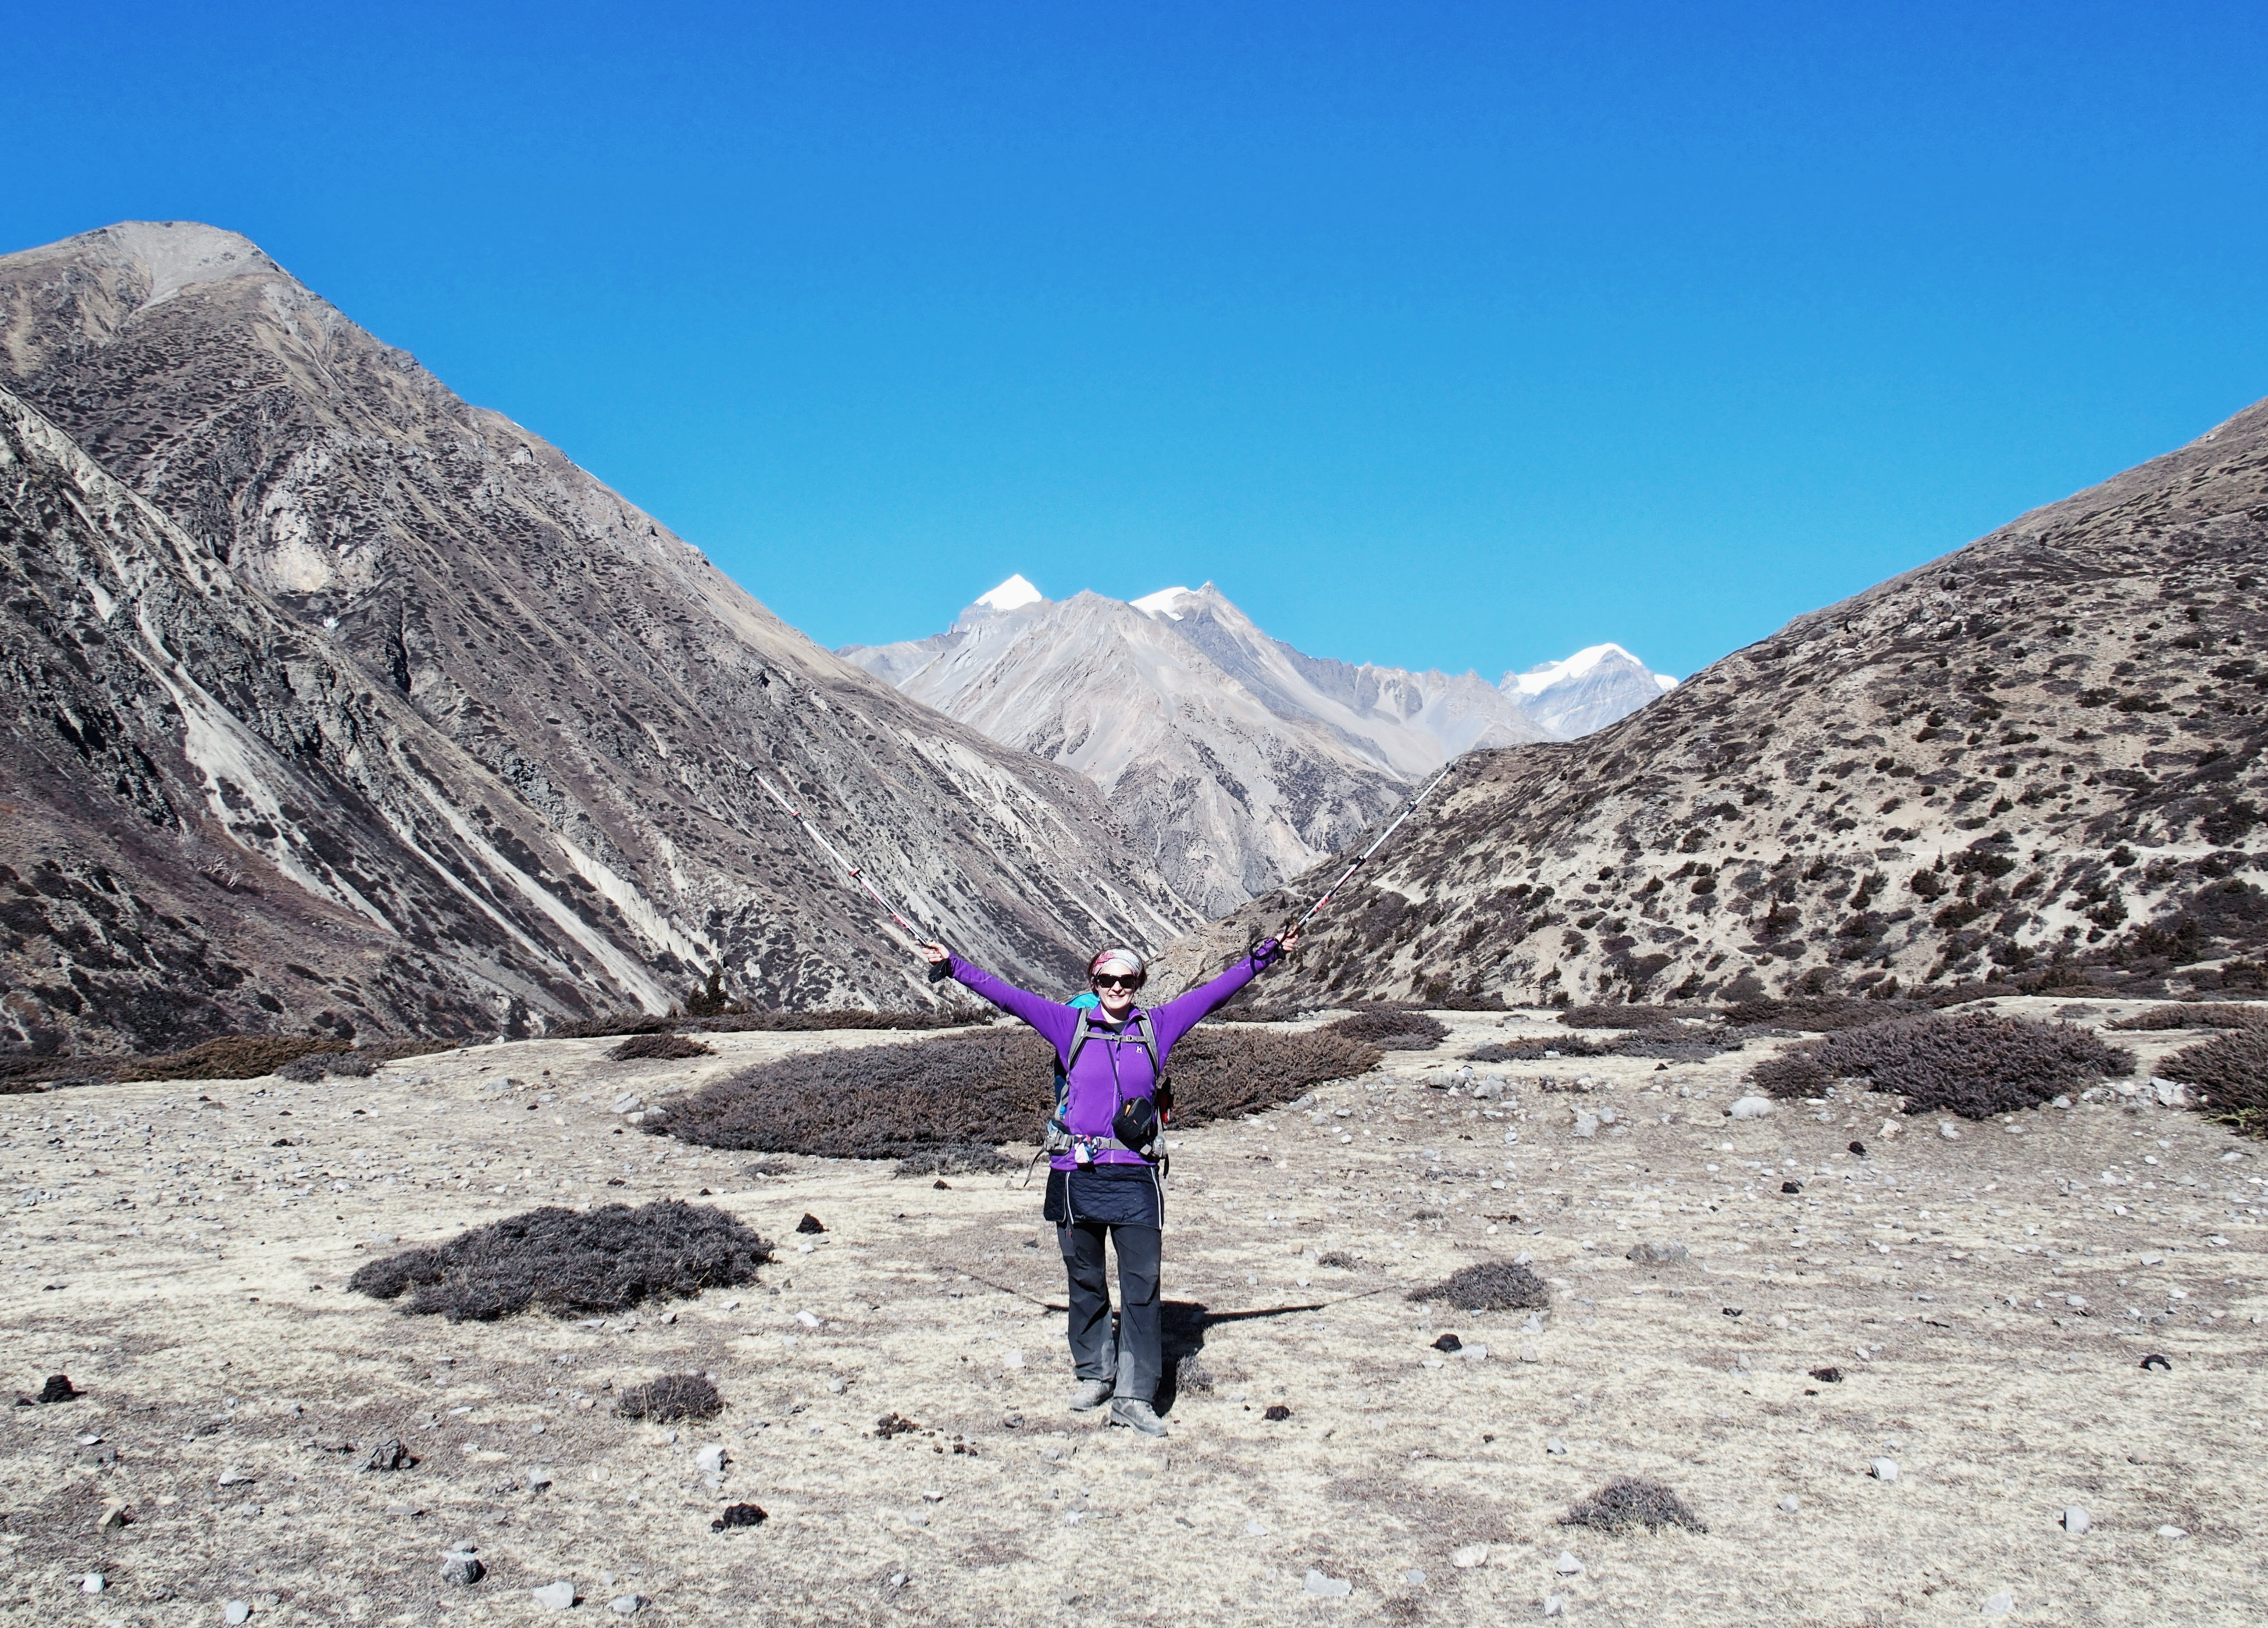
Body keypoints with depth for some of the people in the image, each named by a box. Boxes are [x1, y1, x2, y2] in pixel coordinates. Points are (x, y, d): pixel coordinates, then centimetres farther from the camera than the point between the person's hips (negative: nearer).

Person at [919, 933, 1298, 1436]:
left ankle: (1134, 1396, 3)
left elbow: (1215, 991, 12)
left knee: (1142, 1287, -3)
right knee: (1085, 1282, 12)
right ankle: (1093, 1374, 30)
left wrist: (1267, 955, 12)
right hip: (1077, 1173, 0)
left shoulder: (1157, 1026, 8)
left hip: (1136, 1176, 0)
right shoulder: (1070, 1025, 6)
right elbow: (1007, 995, 6)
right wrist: (953, 965, 4)